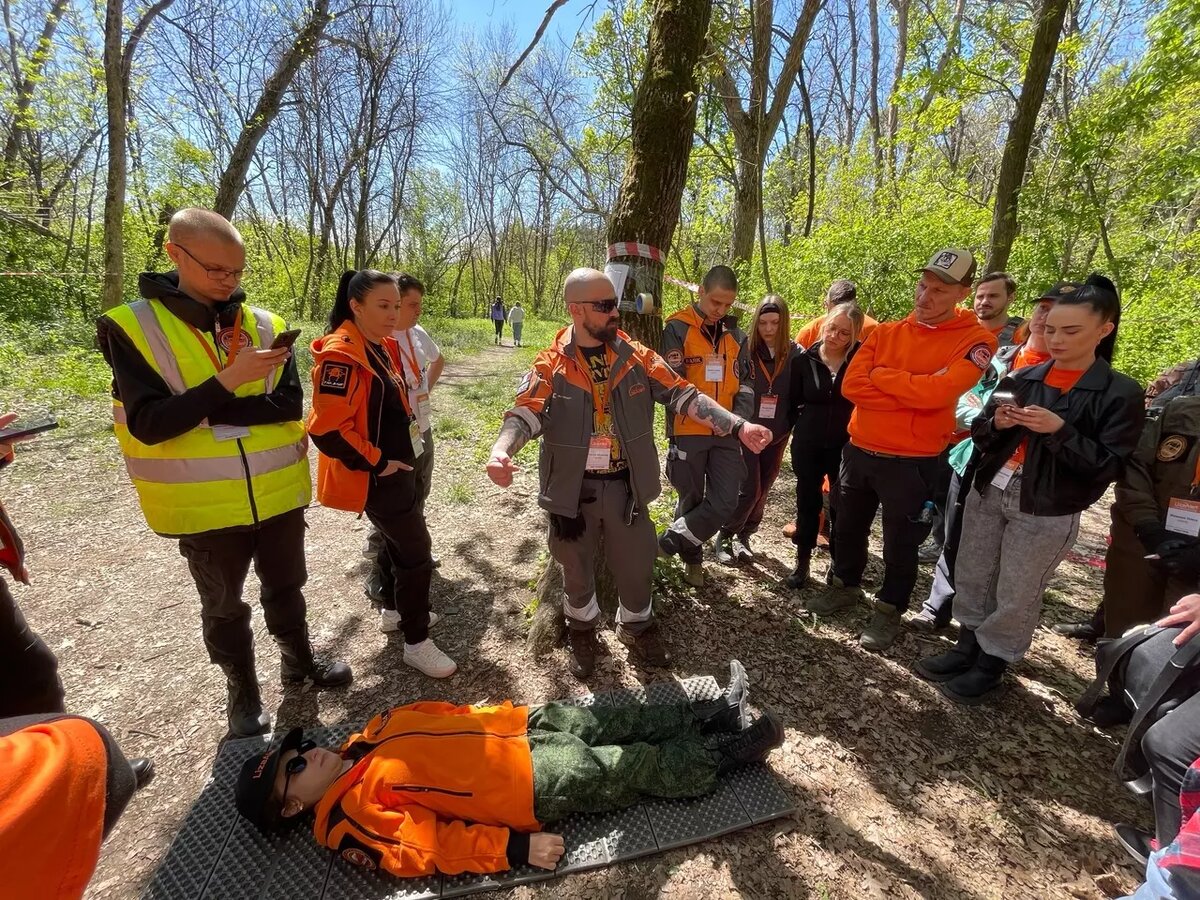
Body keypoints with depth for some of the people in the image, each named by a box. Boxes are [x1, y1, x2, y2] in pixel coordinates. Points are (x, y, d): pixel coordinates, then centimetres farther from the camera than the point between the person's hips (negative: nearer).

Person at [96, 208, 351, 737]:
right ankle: (242, 691, 39)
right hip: (204, 505, -2)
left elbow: (289, 405, -9)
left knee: (285, 587, 21)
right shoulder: (131, 327, -9)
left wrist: (208, 412, -18)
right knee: (223, 607, 17)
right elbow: (149, 424, -17)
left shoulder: (265, 325, 0)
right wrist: (228, 382, -27)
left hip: (278, 493, 2)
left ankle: (299, 661, 44)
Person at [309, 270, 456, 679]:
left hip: (398, 466, 9)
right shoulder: (341, 355, -22)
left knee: (403, 543, 21)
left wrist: (402, 451, 15)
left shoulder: (383, 347, 7)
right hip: (377, 476, -9)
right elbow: (327, 429, -27)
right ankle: (417, 643, 13)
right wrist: (375, 463, -18)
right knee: (416, 552, -3)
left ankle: (393, 610, 43)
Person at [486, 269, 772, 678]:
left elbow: (683, 395, -4)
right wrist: (502, 450, -39)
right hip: (574, 488, -1)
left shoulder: (637, 357, -2)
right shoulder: (551, 365, -7)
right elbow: (526, 412, -18)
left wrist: (738, 426, -12)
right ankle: (582, 629, 45)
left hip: (626, 486, 2)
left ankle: (636, 626, 44)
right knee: (576, 567, 17)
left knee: (636, 564, 14)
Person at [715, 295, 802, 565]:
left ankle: (743, 536, 30)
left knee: (762, 491, 12)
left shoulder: (795, 354, -2)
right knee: (749, 490, -5)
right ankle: (724, 537, 16)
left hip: (777, 435, 3)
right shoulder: (745, 350, -9)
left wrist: (789, 427, -1)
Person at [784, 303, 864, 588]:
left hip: (847, 446, -1)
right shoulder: (805, 360, -2)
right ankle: (803, 561, 24)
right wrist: (803, 426, 2)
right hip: (808, 445, 2)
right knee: (807, 503, 10)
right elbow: (792, 402, 7)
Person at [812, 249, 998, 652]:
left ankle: (889, 611, 31)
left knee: (901, 544, 11)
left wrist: (881, 375, -12)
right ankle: (845, 585, 42)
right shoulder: (887, 332, 4)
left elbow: (936, 392, -24)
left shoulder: (975, 341, -8)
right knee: (848, 527, 19)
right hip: (859, 450, 5)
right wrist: (912, 397, -16)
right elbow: (851, 384, -9)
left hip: (912, 462, -4)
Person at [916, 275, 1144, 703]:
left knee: (1016, 595, 7)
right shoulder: (1023, 378, 6)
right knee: (971, 577, 12)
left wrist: (1060, 431, -22)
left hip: (1048, 512, -4)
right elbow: (980, 434, 11)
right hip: (988, 492, 4)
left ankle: (991, 665, 25)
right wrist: (996, 423, -11)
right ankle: (966, 647, 30)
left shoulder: (1120, 393, -5)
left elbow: (1108, 466, -10)